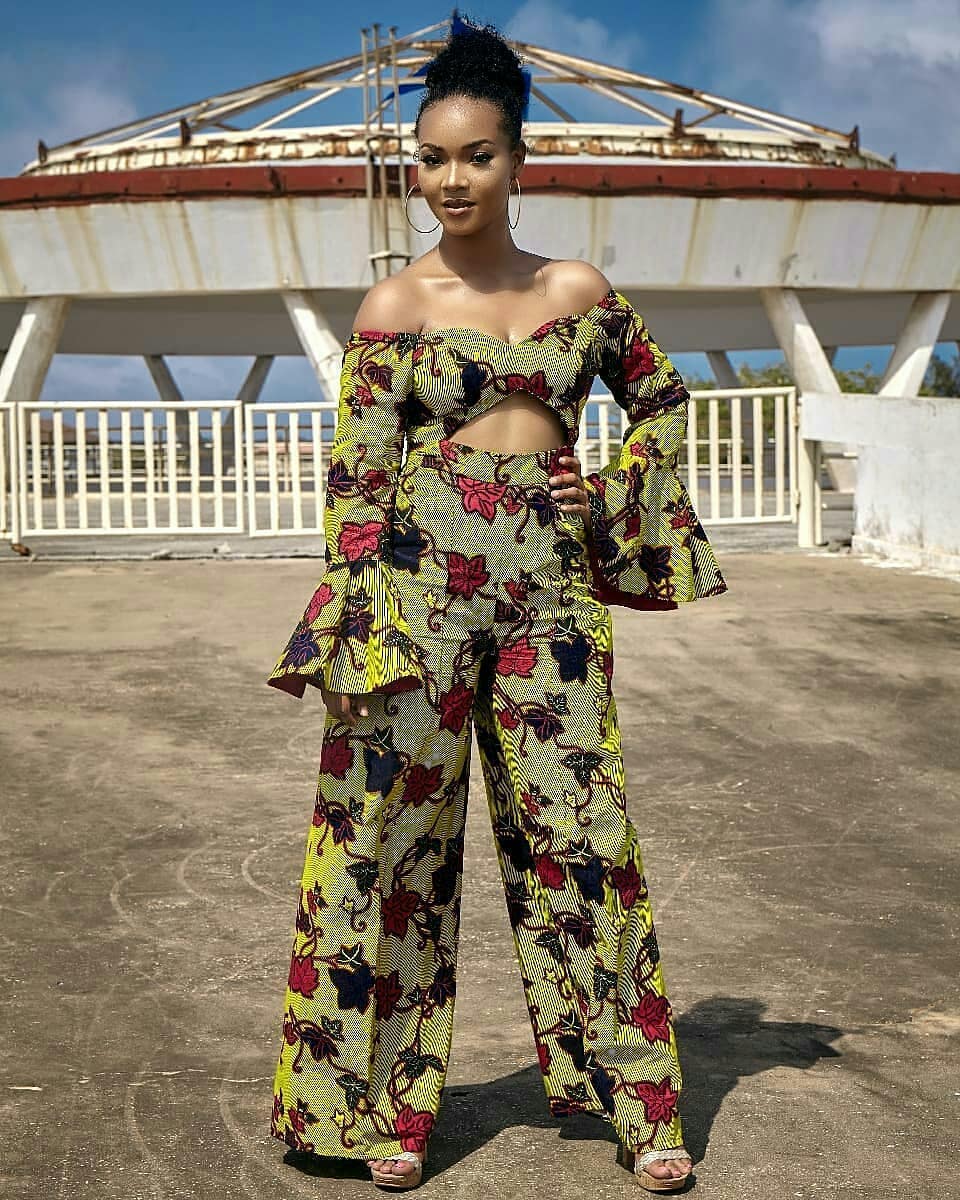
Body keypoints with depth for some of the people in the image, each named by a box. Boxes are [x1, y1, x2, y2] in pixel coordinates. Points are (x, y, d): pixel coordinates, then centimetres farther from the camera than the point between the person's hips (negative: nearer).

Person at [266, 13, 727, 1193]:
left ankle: (638, 1103, 14)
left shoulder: (580, 289, 8)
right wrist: (355, 632, -10)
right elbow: (356, 476, -3)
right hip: (424, 581, -1)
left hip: (552, 584, 2)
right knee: (401, 832, 3)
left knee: (577, 827, 3)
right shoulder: (392, 307, 1)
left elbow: (660, 399, 23)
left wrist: (614, 497, 7)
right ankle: (394, 1105, 15)